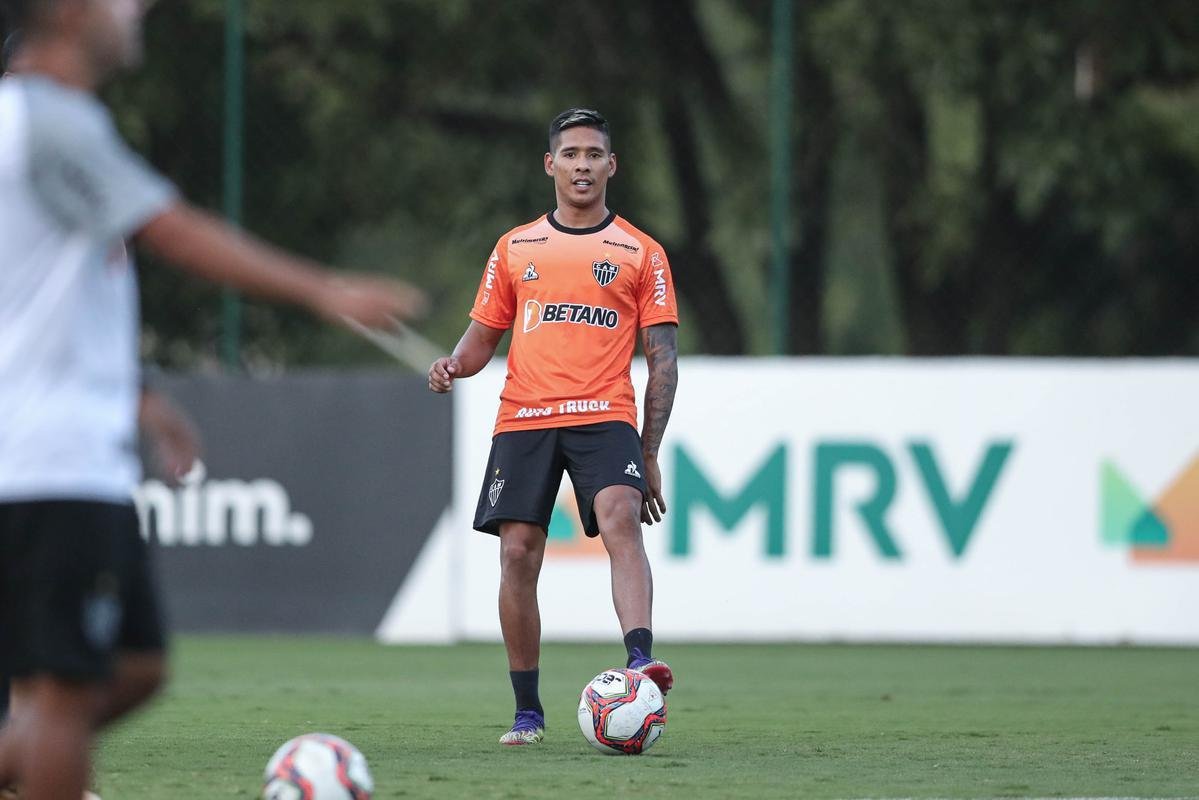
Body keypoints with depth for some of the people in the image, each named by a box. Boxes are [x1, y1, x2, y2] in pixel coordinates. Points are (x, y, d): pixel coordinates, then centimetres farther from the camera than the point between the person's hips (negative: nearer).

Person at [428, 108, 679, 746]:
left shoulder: (640, 253, 9)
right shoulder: (515, 249, 16)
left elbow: (663, 358, 8)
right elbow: (482, 337, 19)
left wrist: (649, 454, 2)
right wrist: (454, 365, -6)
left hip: (605, 417, -2)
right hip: (523, 421, 2)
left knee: (621, 523, -27)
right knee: (518, 554, -5)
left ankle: (641, 660, -42)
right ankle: (527, 712, 5)